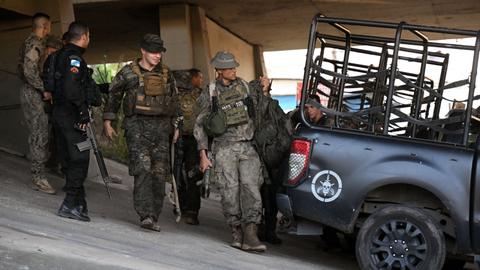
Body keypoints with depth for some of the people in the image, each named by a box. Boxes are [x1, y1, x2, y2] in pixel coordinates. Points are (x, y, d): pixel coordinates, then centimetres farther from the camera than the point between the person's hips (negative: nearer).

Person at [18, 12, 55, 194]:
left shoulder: (27, 43, 17)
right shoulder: (36, 44, -14)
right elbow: (30, 71, -23)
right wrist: (44, 90, -18)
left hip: (27, 91, 10)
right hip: (34, 93, -10)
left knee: (36, 134, 14)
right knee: (40, 135, -10)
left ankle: (37, 172, 19)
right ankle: (38, 178, -9)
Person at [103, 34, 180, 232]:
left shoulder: (166, 74, 12)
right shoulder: (128, 73, 2)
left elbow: (174, 101, 21)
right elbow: (113, 96, 9)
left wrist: (176, 126, 18)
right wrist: (107, 121, 4)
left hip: (161, 126, 4)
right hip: (137, 125, -4)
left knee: (159, 172, 1)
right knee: (143, 169, -17)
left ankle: (154, 217, 7)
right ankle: (146, 215, -21)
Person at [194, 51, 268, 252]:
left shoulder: (243, 86, 11)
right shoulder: (210, 94, 3)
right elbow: (200, 126, 6)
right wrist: (203, 155, 1)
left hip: (248, 147, 2)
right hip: (224, 147, -2)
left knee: (251, 188, -13)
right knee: (230, 192, -6)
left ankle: (250, 237, -16)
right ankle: (237, 233, 9)